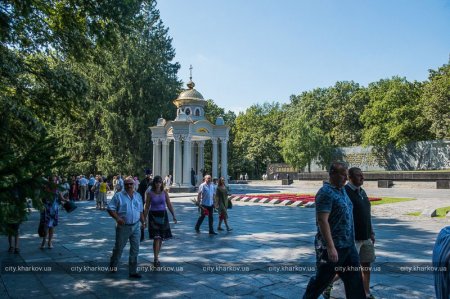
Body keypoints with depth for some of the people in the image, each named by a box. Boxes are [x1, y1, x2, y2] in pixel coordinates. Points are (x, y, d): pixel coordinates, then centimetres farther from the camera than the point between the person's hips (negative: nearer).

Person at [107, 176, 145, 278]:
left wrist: (143, 221, 9)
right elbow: (110, 208, -9)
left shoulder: (138, 196, 9)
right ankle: (113, 266, 34)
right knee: (119, 248, 11)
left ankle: (133, 271, 12)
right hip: (123, 226, -4)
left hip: (135, 226, 4)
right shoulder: (118, 196, -7)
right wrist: (117, 218, -21)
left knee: (135, 249, 3)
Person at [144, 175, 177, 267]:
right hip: (153, 216, -3)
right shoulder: (150, 193, -3)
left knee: (161, 238, 10)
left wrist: (173, 215, -7)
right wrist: (144, 219, -1)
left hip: (163, 216, 3)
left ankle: (157, 255, 27)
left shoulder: (164, 193, 1)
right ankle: (156, 259, -6)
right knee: (156, 237, -12)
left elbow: (169, 205, 1)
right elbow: (147, 207, 1)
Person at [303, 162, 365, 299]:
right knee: (321, 280, 7)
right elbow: (322, 221, -24)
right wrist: (330, 247, -27)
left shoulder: (342, 190, 11)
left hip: (348, 245, 9)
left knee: (355, 279, 11)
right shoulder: (326, 192, -18)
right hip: (333, 247, -9)